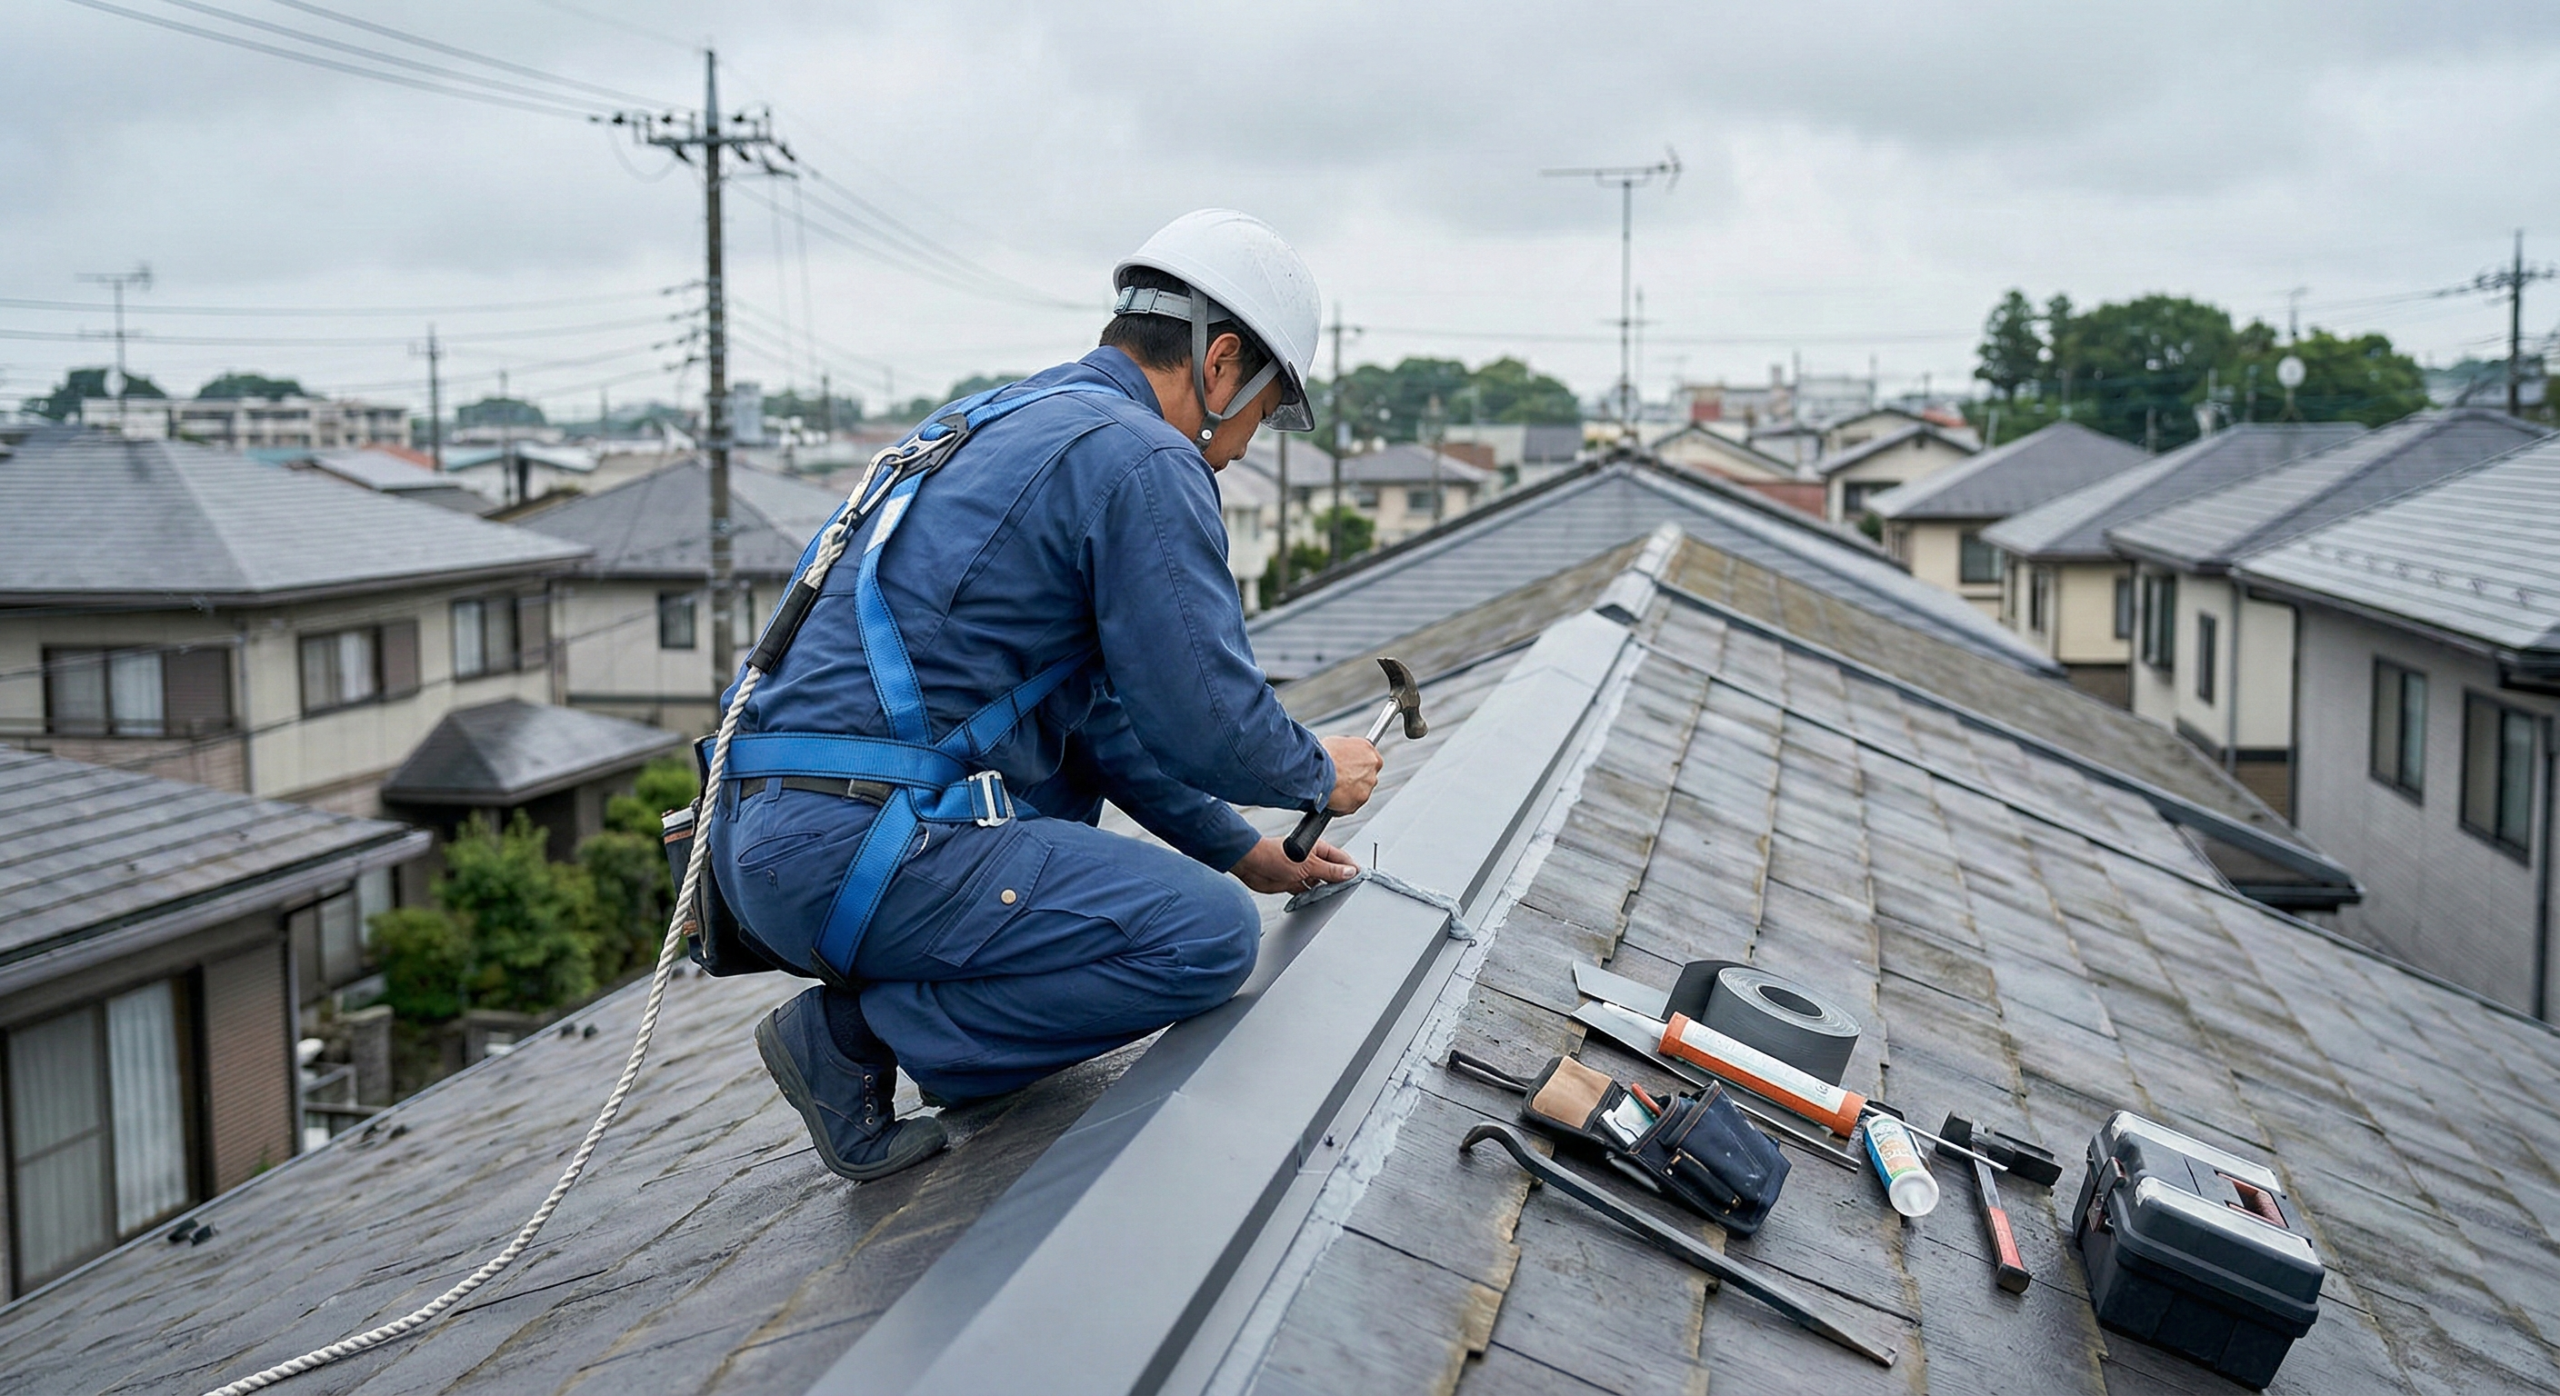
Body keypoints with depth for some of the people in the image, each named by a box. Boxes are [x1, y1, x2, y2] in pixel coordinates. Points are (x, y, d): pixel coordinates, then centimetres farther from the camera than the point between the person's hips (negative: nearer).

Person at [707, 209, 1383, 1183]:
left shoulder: (1005, 424, 23)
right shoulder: (1143, 461, -8)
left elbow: (1102, 711, 27)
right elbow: (1206, 716, -8)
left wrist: (1241, 851, 27)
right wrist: (1321, 776, 13)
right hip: (856, 848, -10)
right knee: (1211, 935, -10)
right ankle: (860, 1033, -4)